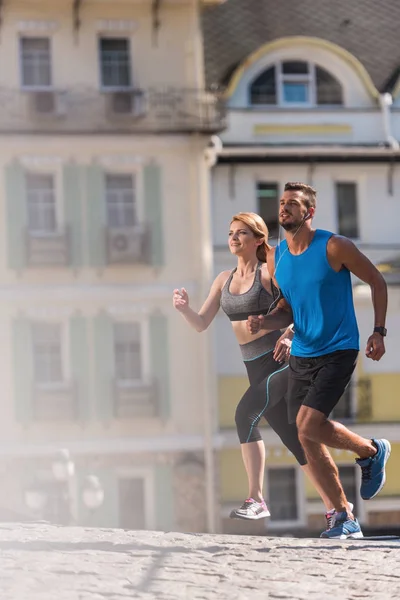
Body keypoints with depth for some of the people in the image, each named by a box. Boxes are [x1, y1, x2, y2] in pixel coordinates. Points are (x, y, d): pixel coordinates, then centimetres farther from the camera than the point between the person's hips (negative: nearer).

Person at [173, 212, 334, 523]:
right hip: (256, 367, 7)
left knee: (246, 413, -25)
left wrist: (290, 334, -26)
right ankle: (334, 505, 17)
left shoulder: (269, 273, -6)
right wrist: (184, 308, -11)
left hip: (281, 358, -7)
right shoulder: (224, 280, 13)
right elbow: (202, 323, 10)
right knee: (294, 439, 9)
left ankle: (256, 499, -22)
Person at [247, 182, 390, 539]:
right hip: (301, 356, 6)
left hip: (337, 352, -6)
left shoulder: (334, 247, -11)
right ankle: (345, 517, 13)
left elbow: (377, 281, -2)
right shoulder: (276, 259, 6)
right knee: (308, 441, 2)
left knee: (308, 425, -21)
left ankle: (371, 451, 7)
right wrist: (264, 323, -6)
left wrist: (379, 332, -6)